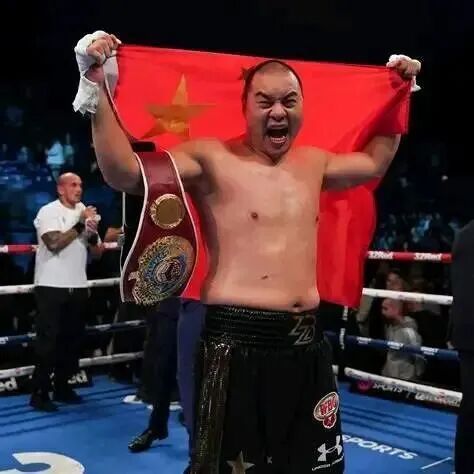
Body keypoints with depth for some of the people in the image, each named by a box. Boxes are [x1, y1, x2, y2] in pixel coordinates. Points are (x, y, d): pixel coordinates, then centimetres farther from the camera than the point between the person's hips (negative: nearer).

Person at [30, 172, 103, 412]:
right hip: (52, 286, -6)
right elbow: (54, 243, -21)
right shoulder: (48, 211, -5)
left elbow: (98, 253, 11)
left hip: (78, 287, 6)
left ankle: (62, 387, 23)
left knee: (72, 340, 10)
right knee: (48, 340, -4)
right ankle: (39, 393, 3)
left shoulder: (86, 212, 11)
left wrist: (92, 235, -9)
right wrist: (79, 225, -18)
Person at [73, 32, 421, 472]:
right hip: (236, 342, -6)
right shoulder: (211, 158, -7)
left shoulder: (314, 163, 13)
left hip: (306, 341, 7)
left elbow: (374, 162, 32)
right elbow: (124, 172, -16)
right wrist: (96, 89, -23)